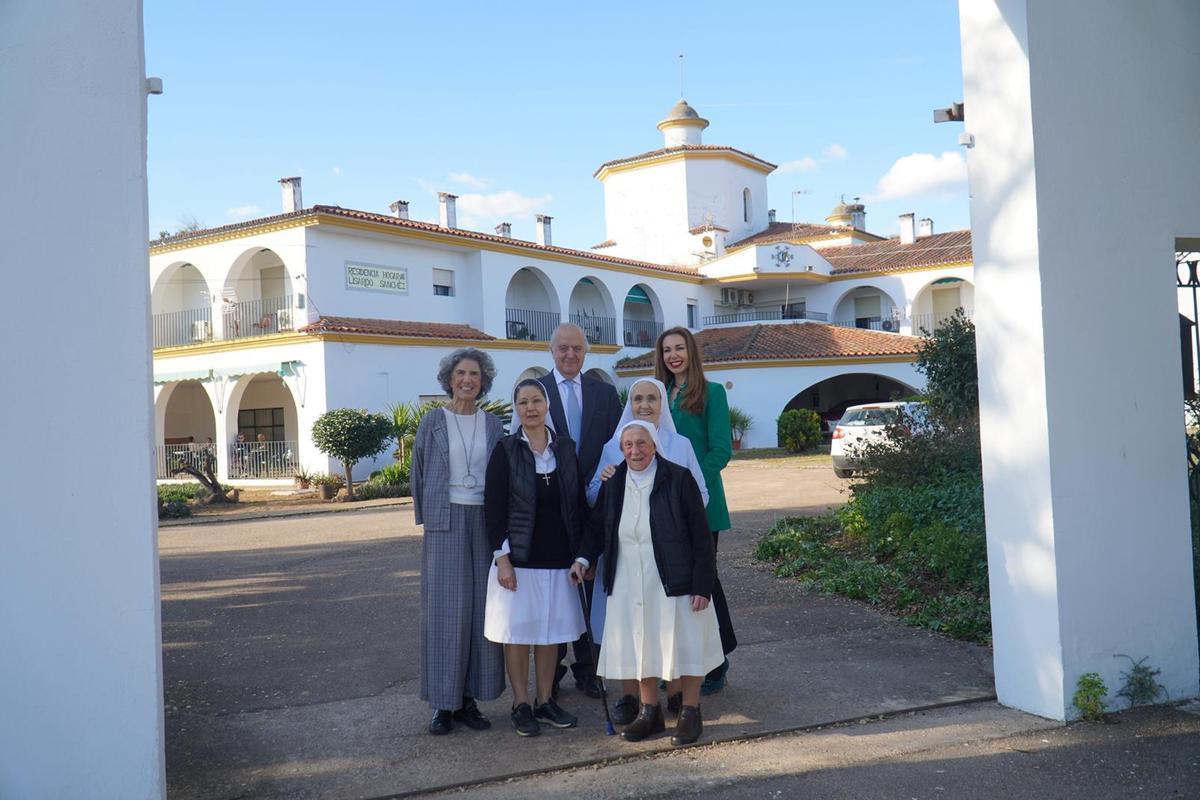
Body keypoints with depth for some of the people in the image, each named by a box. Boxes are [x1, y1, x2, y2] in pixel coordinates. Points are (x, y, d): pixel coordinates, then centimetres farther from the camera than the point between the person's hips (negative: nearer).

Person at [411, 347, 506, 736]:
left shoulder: (493, 424, 8)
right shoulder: (433, 422, 1)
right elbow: (418, 474, 7)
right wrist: (426, 517, 6)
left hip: (485, 522, 3)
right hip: (446, 522, -2)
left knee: (482, 607, 3)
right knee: (445, 608, -2)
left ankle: (469, 699, 13)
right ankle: (443, 702, 6)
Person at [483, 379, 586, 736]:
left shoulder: (565, 448, 6)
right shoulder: (506, 450, -5)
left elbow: (577, 503, 10)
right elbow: (493, 506, -7)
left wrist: (581, 554, 7)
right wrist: (502, 558, -12)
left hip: (558, 557, 3)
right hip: (519, 557, -3)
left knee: (551, 631, 10)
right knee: (518, 632, 3)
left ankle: (545, 701, 23)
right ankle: (521, 705, 16)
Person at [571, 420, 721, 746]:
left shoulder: (679, 478, -10)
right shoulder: (612, 484, 3)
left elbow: (701, 537, -9)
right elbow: (596, 527, 16)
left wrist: (702, 586, -12)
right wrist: (584, 558, -3)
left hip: (674, 583, -4)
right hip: (629, 587, 4)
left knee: (683, 644, 5)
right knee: (640, 647, 10)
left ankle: (690, 713, 22)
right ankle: (650, 713, 27)